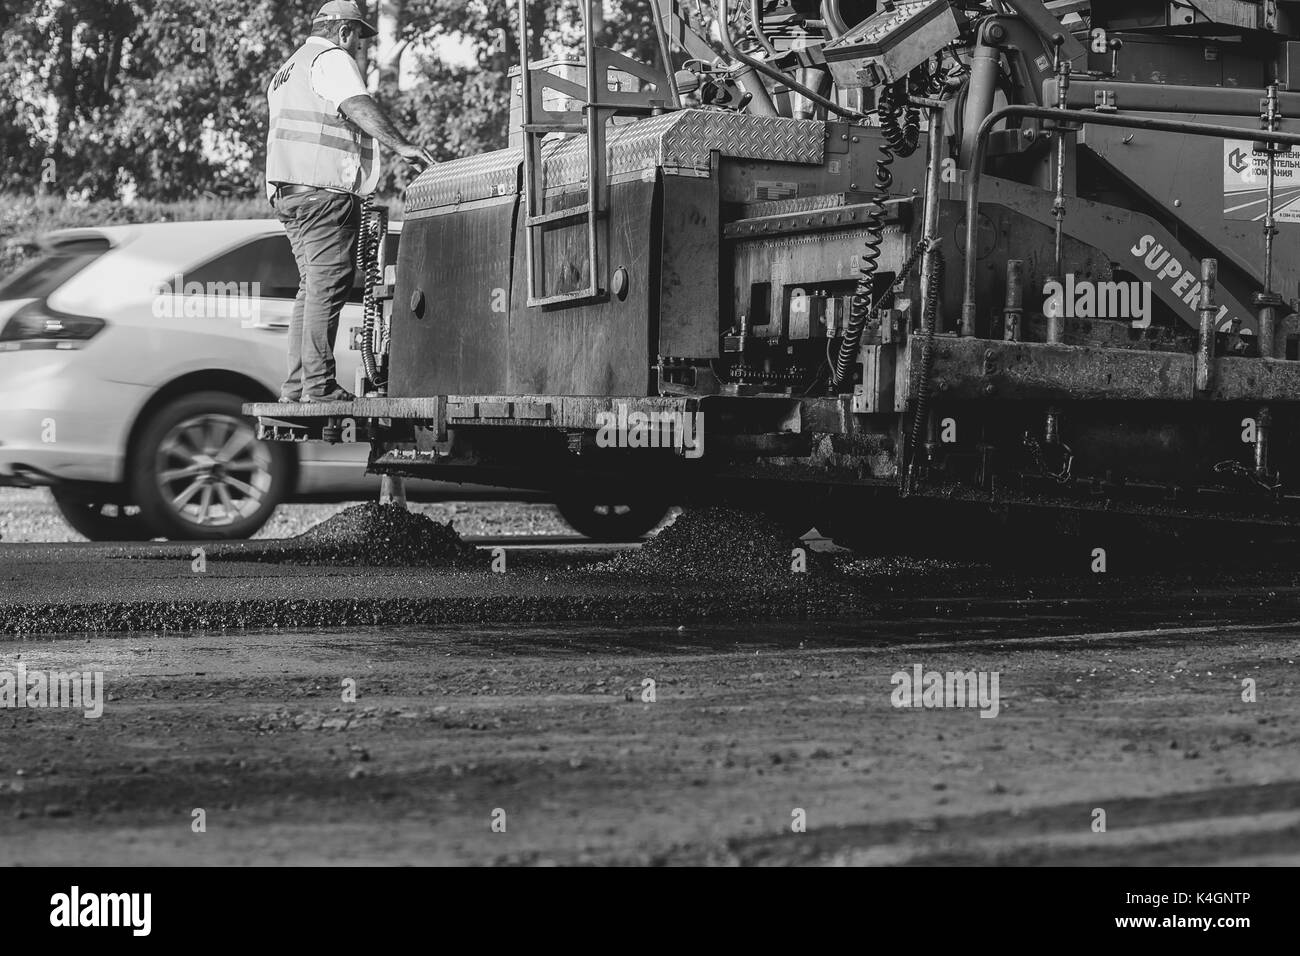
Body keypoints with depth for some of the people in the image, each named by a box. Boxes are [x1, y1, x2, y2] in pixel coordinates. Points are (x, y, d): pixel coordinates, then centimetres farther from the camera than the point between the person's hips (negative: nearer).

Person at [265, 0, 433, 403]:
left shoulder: (288, 69, 27)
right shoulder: (331, 59, -3)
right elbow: (357, 106, -19)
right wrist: (402, 146, -24)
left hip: (287, 189, 10)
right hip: (324, 188, -10)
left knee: (312, 286, 12)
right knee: (327, 285, -12)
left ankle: (296, 384, 8)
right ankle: (319, 384, -17)